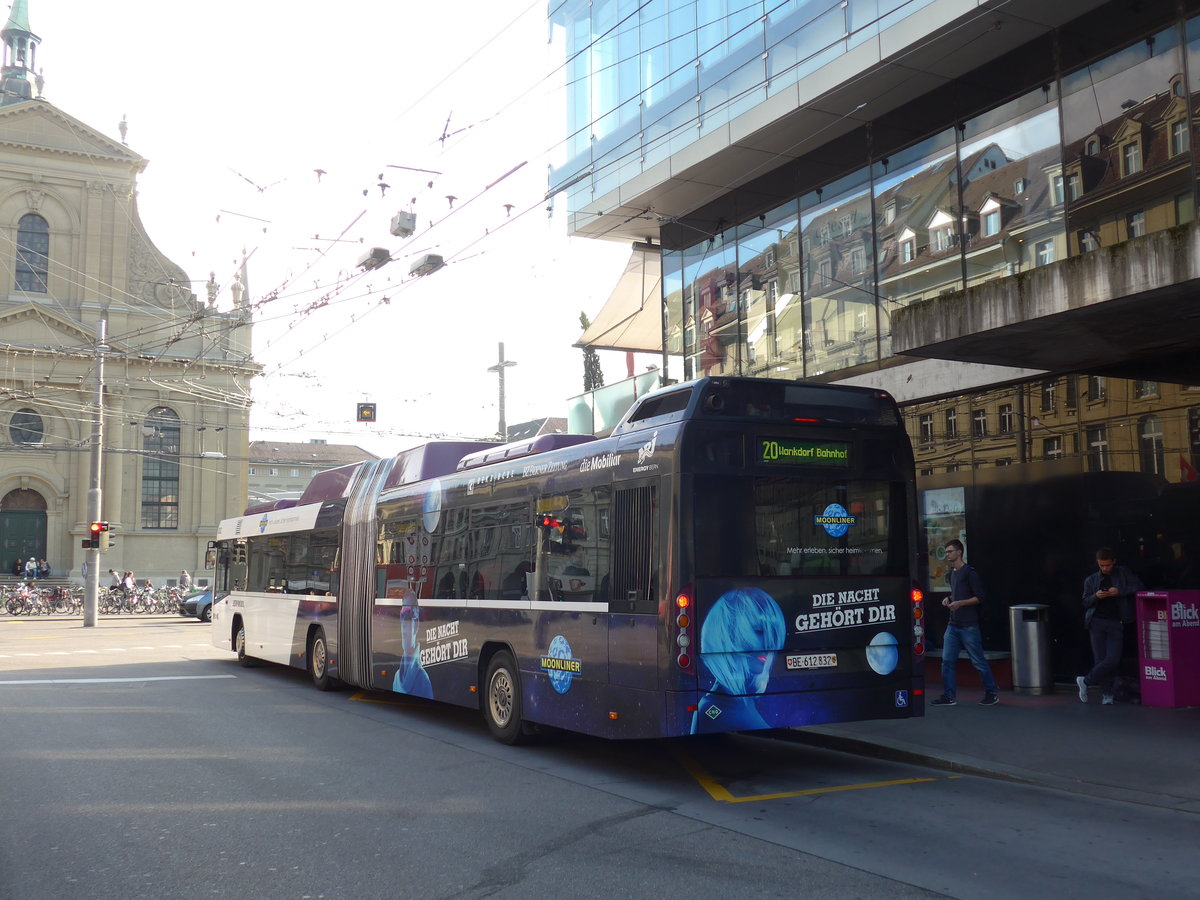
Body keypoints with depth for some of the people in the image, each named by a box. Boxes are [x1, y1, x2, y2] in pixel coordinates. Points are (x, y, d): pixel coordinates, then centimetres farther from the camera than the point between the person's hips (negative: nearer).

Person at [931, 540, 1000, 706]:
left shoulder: (970, 573, -9)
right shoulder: (952, 573, 16)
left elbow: (980, 597, -12)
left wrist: (960, 603, -19)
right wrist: (948, 599, 10)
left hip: (969, 625, -8)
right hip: (953, 624, 8)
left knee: (978, 661, -1)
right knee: (947, 660, 4)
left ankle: (991, 693, 11)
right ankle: (949, 696, 9)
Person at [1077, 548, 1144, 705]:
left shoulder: (1123, 573, 8)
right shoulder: (1091, 580, 12)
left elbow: (1140, 587, -1)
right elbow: (1085, 602, 12)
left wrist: (1120, 591, -13)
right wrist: (1096, 596, -9)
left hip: (1116, 623, -1)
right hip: (1097, 622, 1)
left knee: (1113, 660, -11)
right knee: (1100, 659, -3)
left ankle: (1085, 681, 4)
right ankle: (1107, 694, 9)